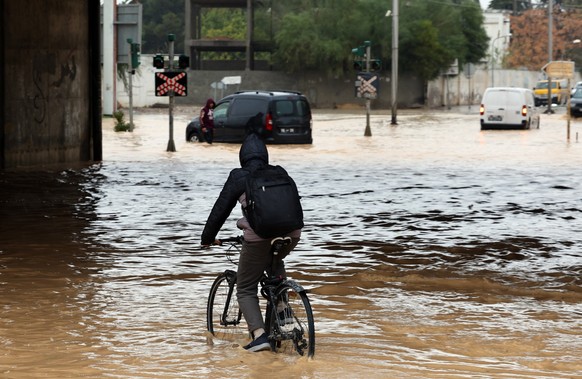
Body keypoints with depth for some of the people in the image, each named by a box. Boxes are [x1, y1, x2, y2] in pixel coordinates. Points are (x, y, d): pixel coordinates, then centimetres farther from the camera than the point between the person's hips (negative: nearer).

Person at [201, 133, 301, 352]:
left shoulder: (239, 177, 7)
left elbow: (221, 209, 9)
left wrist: (207, 238, 21)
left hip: (258, 237, -5)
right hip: (290, 235, 5)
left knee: (245, 289, 9)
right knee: (275, 261, 38)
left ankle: (259, 334, -12)